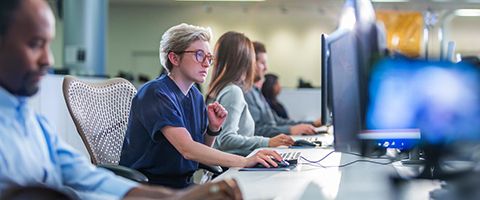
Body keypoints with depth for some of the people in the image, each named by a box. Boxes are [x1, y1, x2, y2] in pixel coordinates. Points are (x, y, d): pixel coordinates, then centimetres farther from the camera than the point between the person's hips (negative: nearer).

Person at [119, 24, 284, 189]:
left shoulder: (195, 95, 10)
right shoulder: (155, 93, -16)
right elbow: (188, 150, -26)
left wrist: (213, 129, -4)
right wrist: (245, 161, -30)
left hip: (182, 184, 7)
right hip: (147, 186, -7)